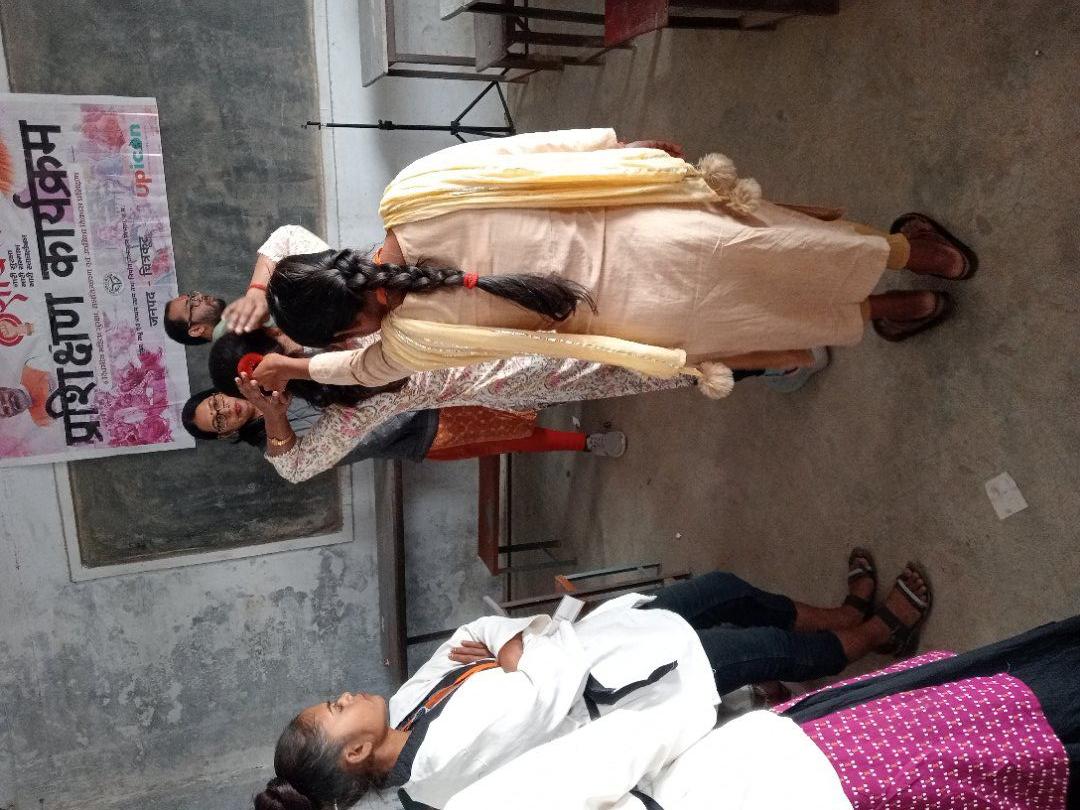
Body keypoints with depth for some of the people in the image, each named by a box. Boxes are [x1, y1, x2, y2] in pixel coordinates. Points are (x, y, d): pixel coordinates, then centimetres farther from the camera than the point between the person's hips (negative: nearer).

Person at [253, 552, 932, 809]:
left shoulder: (405, 708, -6)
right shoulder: (450, 750, -33)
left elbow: (467, 640, 1)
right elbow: (559, 680, -33)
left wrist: (508, 640, -19)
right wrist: (532, 648, -15)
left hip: (590, 650, 8)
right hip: (602, 696, -7)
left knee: (727, 589, 8)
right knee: (774, 650, -2)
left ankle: (842, 614, 34)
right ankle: (878, 631, 29)